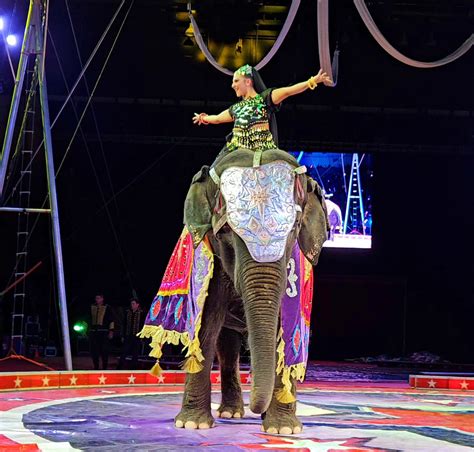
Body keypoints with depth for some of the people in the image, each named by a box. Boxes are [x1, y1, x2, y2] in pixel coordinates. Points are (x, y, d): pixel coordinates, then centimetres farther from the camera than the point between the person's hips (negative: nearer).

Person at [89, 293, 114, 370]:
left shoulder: (107, 308, 3)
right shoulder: (92, 307, 13)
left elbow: (111, 320, 2)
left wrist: (111, 331, -5)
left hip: (103, 332, -4)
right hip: (93, 332, 4)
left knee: (104, 351, -4)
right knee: (94, 351, 3)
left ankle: (104, 368, 3)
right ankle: (96, 367, 13)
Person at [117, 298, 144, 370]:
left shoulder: (141, 313, -2)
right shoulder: (128, 313, 8)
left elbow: (143, 326, -3)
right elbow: (125, 325, 11)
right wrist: (123, 336, 7)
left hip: (136, 337, -3)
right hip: (128, 337, 3)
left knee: (135, 355, 4)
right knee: (123, 354, 0)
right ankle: (118, 369, 2)